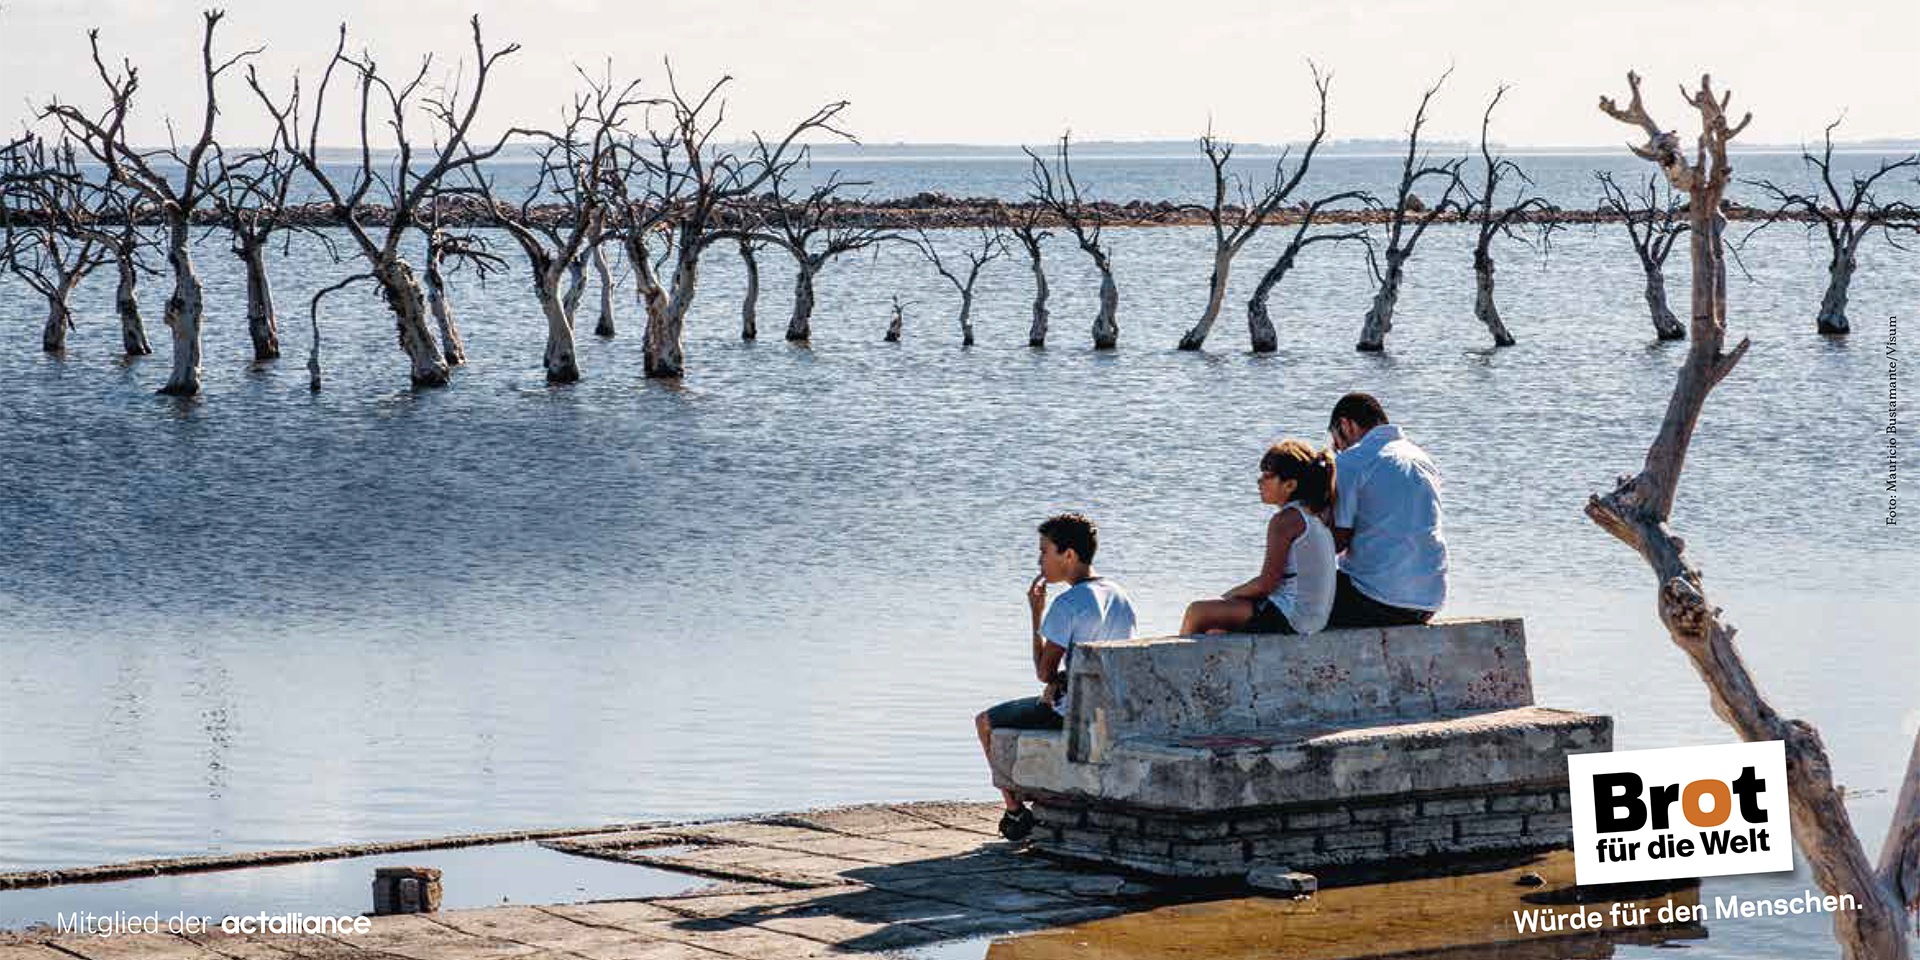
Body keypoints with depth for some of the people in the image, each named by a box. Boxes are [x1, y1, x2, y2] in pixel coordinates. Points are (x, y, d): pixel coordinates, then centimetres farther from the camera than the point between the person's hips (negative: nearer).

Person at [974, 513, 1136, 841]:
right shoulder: (1123, 599, 4)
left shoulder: (1068, 605, -21)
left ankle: (1015, 811, 20)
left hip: (1070, 714, -8)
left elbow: (1044, 672, -16)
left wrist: (1036, 614, -9)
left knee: (985, 722, 16)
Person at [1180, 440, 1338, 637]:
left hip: (1289, 618, -10)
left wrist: (1230, 595, -1)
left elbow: (1266, 583, -16)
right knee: (1214, 630, 20)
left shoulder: (1284, 521, -16)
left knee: (1197, 612, -1)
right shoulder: (1317, 515, 11)